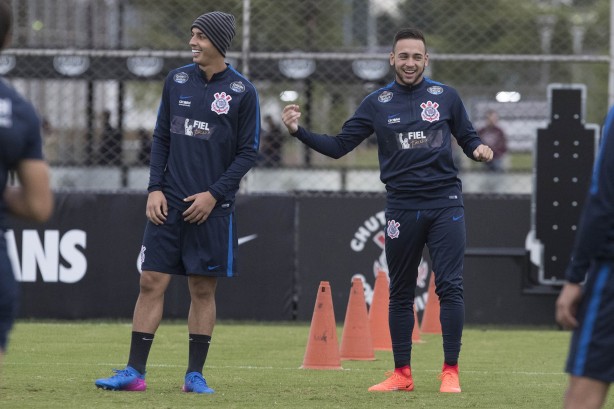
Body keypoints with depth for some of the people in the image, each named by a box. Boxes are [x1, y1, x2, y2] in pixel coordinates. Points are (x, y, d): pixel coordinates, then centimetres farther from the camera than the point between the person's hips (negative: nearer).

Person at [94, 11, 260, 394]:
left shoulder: (242, 91, -2)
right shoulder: (177, 81, 8)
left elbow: (248, 152, -1)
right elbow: (161, 138, 12)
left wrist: (214, 194, -10)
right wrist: (155, 188, 1)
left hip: (212, 206, -3)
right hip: (169, 203, 3)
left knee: (203, 289, 2)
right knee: (152, 282, -2)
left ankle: (195, 374, 10)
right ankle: (135, 371, 0)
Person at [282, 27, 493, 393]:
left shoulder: (446, 97, 4)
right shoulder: (377, 103, 5)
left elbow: (468, 137, 12)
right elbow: (338, 146, 5)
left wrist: (479, 150, -11)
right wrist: (299, 131, -8)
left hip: (445, 203, -1)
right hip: (402, 208, 1)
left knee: (450, 287, -7)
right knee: (400, 293, 7)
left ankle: (451, 372, -1)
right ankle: (402, 374, 15)